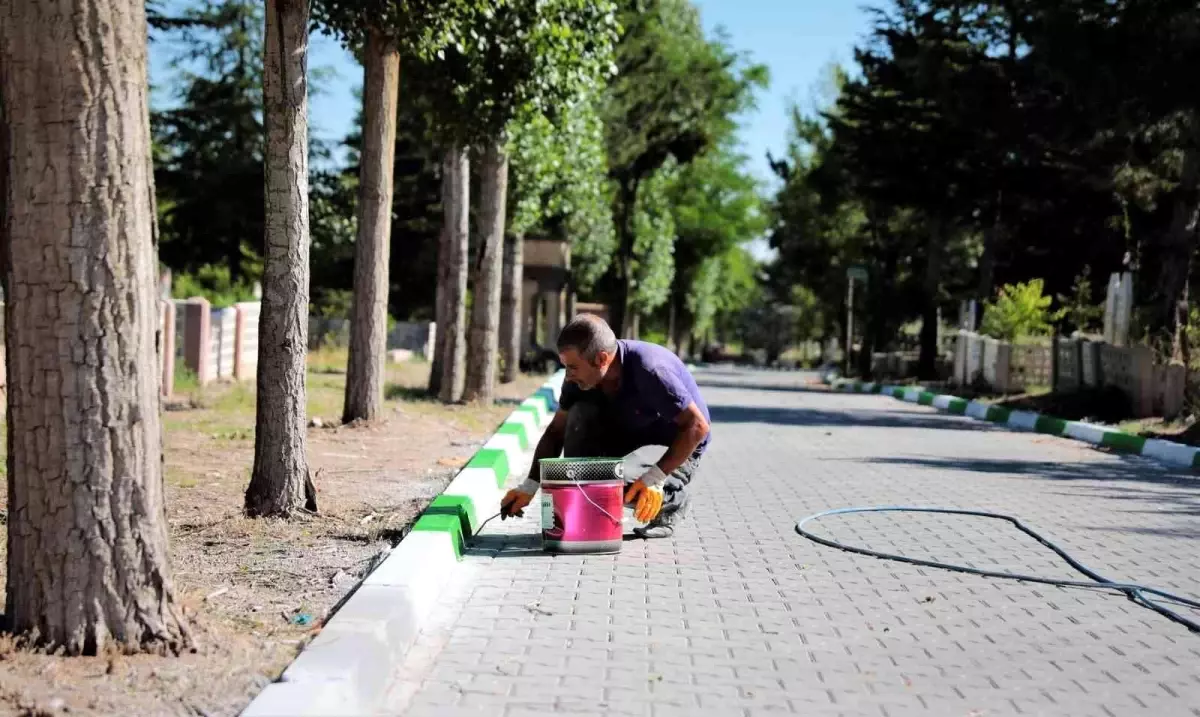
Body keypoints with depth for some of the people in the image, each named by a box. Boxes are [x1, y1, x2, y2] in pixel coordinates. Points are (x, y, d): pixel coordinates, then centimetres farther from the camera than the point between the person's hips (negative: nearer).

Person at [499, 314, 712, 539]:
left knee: (641, 494, -32)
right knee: (580, 414, -21)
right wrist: (529, 487, -10)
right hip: (632, 431, 6)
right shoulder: (581, 374, -14)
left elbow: (698, 426, -31)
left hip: (680, 444, -6)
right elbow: (556, 431, -4)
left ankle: (673, 499, 4)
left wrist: (655, 476, -37)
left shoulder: (650, 370, -35)